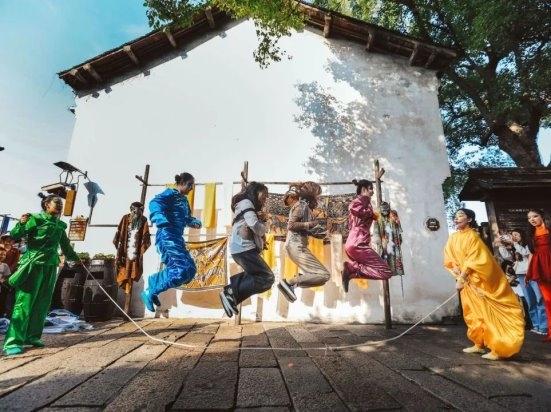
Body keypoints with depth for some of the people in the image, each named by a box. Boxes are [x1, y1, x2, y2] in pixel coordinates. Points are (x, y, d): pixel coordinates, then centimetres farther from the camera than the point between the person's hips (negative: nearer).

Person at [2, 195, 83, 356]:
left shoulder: (61, 225, 12)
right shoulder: (35, 218, -3)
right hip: (33, 264, -6)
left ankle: (32, 336, 18)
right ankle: (13, 341, -2)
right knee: (24, 301, -6)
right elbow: (15, 236, -8)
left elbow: (65, 245, 26)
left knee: (42, 303, 8)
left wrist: (74, 258, 38)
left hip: (50, 266, 6)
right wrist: (21, 224, -29)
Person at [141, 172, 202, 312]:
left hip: (177, 238, 9)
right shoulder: (170, 194, -6)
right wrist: (158, 216, -46)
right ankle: (150, 292, -4)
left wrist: (195, 222, 6)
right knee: (182, 269, -20)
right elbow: (155, 202, -25)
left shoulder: (184, 200, 19)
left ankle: (153, 284, 16)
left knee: (190, 269, 9)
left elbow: (186, 218, 29)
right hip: (167, 237, -9)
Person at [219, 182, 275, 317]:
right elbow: (256, 226, -19)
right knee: (267, 278, -11)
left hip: (242, 249, 10)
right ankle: (231, 293, -12)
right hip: (244, 249, -10)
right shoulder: (246, 203, -5)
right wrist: (263, 225, 1)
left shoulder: (249, 206, 26)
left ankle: (231, 289, 11)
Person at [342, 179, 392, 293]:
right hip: (358, 244, -9)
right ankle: (352, 267, -17)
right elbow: (353, 207, -25)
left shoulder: (357, 201, 27)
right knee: (386, 272, -9)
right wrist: (371, 214, -9)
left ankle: (351, 268, -2)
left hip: (352, 243, 9)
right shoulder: (364, 199, 0)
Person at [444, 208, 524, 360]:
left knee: (488, 313, -4)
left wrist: (461, 278, -23)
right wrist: (455, 268, -12)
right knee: (473, 313, 12)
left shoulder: (472, 236, -16)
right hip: (466, 280, 7)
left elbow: (474, 259, -21)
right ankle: (479, 344, 22)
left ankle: (498, 348, 4)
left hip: (480, 280, -7)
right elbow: (449, 257, 8)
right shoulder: (453, 238, 4)